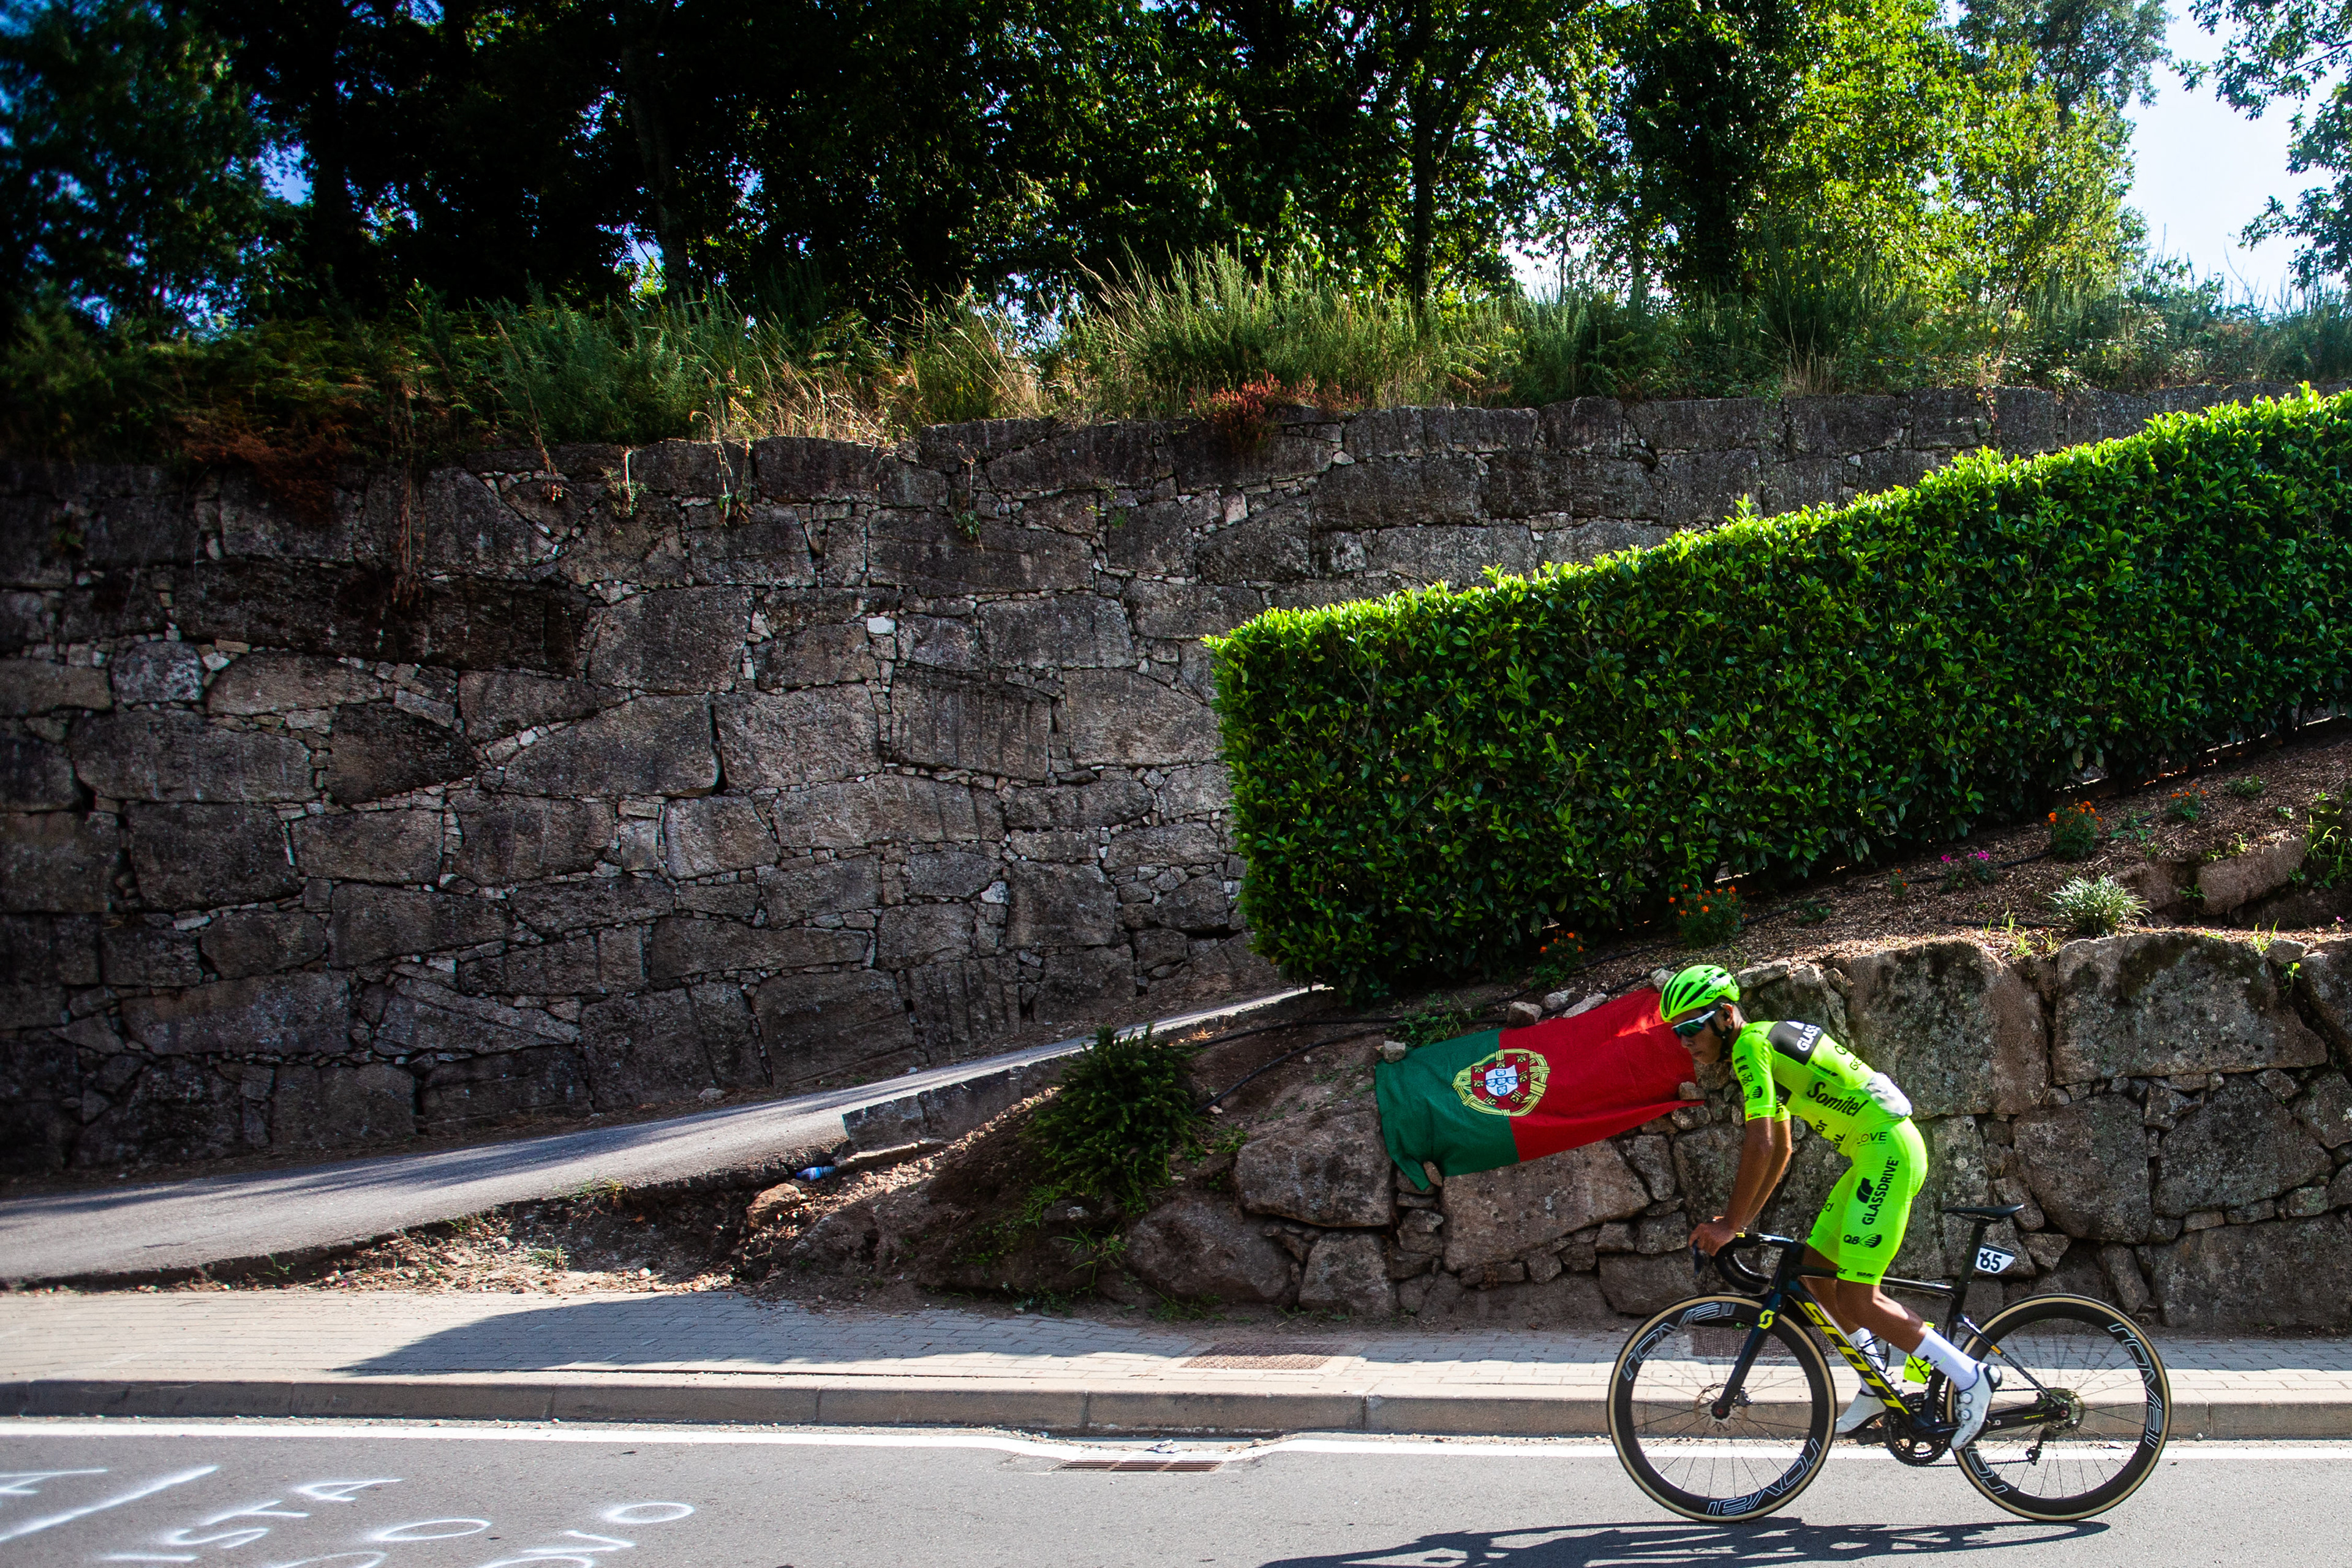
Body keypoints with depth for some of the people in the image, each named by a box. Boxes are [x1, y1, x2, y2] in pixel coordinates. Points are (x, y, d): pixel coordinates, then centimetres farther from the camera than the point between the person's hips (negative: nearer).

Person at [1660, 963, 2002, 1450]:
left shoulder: (1751, 1045, -12)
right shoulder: (1769, 1044, 19)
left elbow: (1760, 1145, -20)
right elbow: (1781, 1150, 25)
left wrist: (1729, 1223, -15)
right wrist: (1746, 1219, 23)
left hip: (1888, 1151, -10)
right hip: (1878, 1153, 10)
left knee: (1855, 1299, -11)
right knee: (1815, 1266, 14)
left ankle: (1970, 1377, -2)